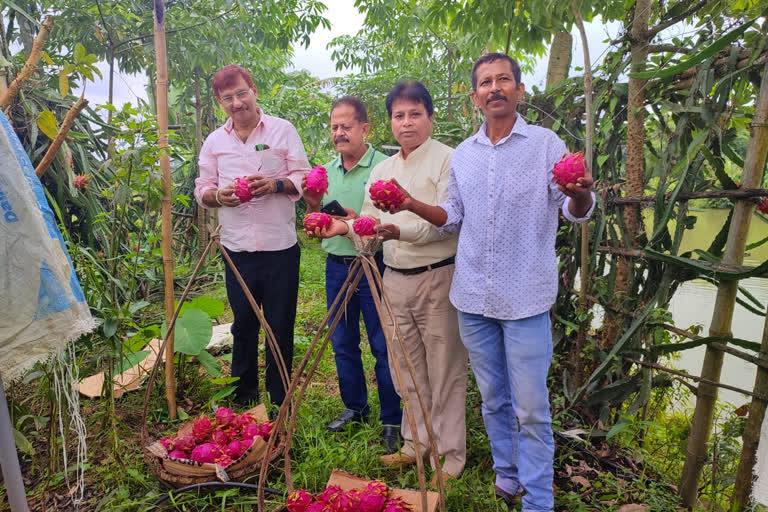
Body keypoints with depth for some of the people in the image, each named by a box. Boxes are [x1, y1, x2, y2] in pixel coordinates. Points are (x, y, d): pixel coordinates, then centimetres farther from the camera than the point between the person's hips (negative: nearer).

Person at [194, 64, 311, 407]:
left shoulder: (282, 130, 3)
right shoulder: (214, 141, 12)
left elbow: (304, 178, 0)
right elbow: (202, 189, 12)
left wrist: (275, 185, -19)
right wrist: (218, 196, -11)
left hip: (280, 247, -2)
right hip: (237, 249, 3)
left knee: (280, 327, 6)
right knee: (243, 326, 13)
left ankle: (279, 402, 23)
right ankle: (243, 398, 31)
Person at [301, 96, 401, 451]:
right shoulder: (326, 171, 10)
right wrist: (313, 205, -4)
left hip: (373, 266, -6)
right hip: (336, 266, 6)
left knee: (383, 346, 4)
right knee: (343, 343, 16)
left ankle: (392, 420, 20)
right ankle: (354, 407, 35)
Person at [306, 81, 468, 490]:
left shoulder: (447, 159, -6)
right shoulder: (381, 170, 16)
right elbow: (371, 222, 17)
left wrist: (401, 230, -31)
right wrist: (344, 226, -1)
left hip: (437, 277, -6)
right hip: (394, 279, 7)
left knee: (445, 372, 2)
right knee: (407, 369, 15)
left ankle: (451, 458, 18)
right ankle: (416, 444, 33)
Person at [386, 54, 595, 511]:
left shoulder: (545, 143, -1)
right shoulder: (463, 154, 11)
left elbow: (576, 211, -8)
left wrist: (580, 194, -31)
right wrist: (414, 205, 0)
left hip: (526, 299, -4)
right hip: (473, 299, 4)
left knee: (531, 408, 2)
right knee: (493, 400, 17)